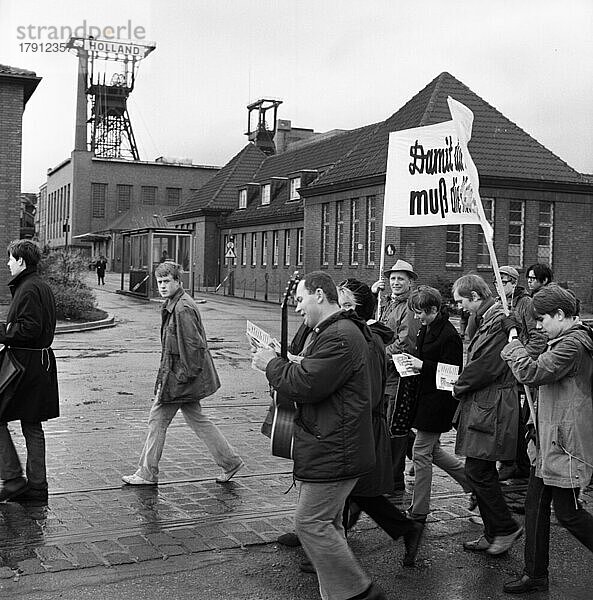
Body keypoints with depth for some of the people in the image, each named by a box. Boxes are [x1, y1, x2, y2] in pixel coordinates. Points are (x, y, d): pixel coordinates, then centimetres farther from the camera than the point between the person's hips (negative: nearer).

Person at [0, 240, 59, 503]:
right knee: (32, 425, 13)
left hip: (25, 363, -10)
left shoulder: (28, 289, -15)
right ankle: (36, 486, 18)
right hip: (41, 362, 10)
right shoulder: (43, 286, 15)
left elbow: (30, 328, -23)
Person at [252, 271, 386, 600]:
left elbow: (306, 385, -25)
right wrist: (278, 364, 8)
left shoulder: (340, 337, -21)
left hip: (333, 451, -11)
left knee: (310, 523, -5)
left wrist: (272, 363, -9)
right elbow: (314, 378, 22)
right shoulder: (335, 332, 17)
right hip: (332, 447, 11)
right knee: (327, 522, 17)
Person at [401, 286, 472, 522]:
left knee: (421, 452, -2)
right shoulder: (426, 330, 9)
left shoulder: (449, 335, -19)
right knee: (433, 450, 17)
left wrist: (422, 365, -22)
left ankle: (418, 512, 10)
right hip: (424, 396, 10)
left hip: (438, 400, -10)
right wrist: (413, 361, 2)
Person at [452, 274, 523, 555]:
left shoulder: (499, 323, -16)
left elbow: (486, 366, -20)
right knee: (482, 472, 13)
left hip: (490, 410, -10)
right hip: (481, 406, 10)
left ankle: (506, 528, 9)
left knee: (477, 471, -6)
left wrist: (459, 387, -7)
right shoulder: (486, 320, 16)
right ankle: (493, 534, 22)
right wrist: (463, 384, 7)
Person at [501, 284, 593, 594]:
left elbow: (532, 373, -24)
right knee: (535, 506, 11)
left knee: (567, 511, 0)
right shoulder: (568, 340, 16)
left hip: (566, 443, -10)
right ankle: (535, 575, 19)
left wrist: (514, 345, -10)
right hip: (550, 441, 10)